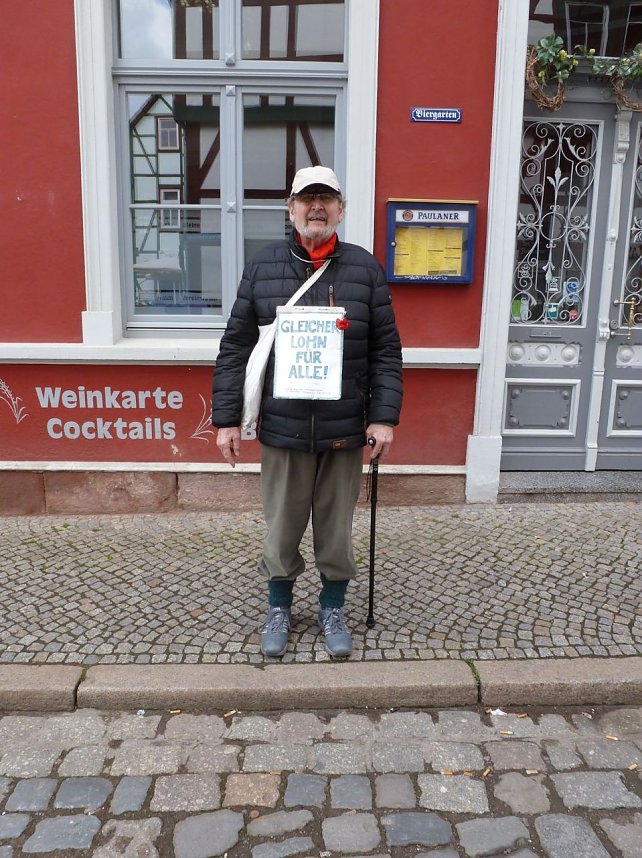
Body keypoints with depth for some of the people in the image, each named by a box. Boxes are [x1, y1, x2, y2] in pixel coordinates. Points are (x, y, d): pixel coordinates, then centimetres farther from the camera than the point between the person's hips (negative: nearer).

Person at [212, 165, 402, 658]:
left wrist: (384, 417, -7)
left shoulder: (365, 269, 1)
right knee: (282, 526, 13)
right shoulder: (263, 267, 2)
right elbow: (235, 349, 1)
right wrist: (227, 419, -3)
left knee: (337, 528, 13)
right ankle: (279, 608, 36)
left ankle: (333, 609, 35)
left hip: (345, 431, 0)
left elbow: (386, 351, 1)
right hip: (282, 429, 0)